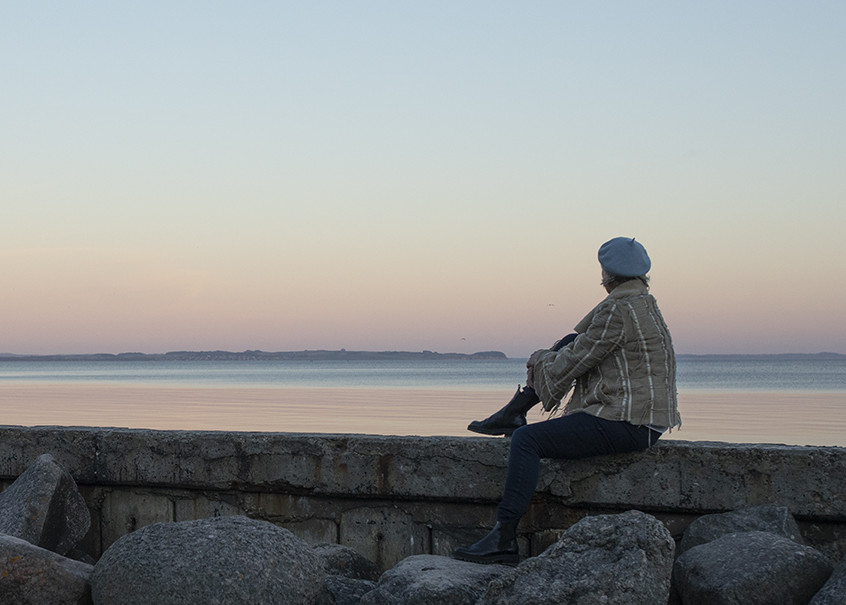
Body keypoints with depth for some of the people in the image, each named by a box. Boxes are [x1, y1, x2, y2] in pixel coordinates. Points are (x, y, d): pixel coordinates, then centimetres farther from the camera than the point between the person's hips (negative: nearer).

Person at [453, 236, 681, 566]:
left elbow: (574, 362, -13)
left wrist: (539, 362, 6)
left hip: (623, 424, -11)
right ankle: (513, 413, 21)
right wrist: (546, 359, 14)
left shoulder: (617, 311, -17)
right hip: (642, 417, 11)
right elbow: (581, 349, 23)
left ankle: (504, 537, -16)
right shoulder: (644, 304, 15)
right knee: (568, 342, 17)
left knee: (526, 439, -13)